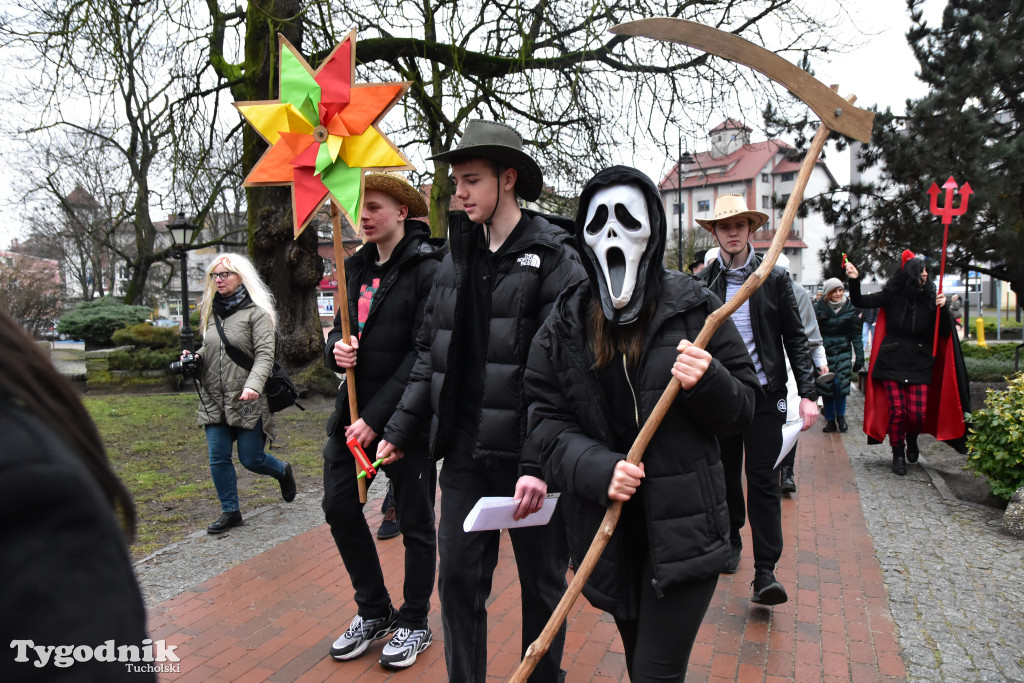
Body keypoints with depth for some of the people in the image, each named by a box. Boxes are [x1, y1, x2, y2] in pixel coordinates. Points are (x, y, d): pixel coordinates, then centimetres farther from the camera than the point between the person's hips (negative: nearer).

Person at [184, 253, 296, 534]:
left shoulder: (256, 312, -7)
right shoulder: (210, 312, 14)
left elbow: (265, 354, -15)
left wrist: (253, 384, -29)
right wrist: (195, 357, 3)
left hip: (246, 402, -6)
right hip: (214, 401, 6)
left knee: (251, 459, 1)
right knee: (218, 458, 5)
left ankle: (283, 471, 33)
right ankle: (230, 511, 20)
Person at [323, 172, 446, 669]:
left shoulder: (427, 270, -12)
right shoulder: (356, 268, 11)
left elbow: (424, 355, -17)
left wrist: (376, 419, -18)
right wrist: (337, 348, -7)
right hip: (355, 408, 7)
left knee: (415, 520, 7)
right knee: (339, 506, 9)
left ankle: (414, 623, 28)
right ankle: (374, 611, 30)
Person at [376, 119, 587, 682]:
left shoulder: (554, 259, -10)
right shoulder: (456, 260, 10)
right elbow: (430, 355, 12)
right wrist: (399, 432, 8)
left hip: (528, 456, -4)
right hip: (464, 451, 5)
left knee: (542, 584, 14)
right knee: (457, 579, 10)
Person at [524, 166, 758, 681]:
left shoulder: (693, 308, -5)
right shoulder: (563, 325, 1)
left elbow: (743, 407, 0)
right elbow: (546, 422, -3)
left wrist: (707, 383, -22)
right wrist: (597, 468, -21)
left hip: (682, 526, -3)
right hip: (608, 528, 3)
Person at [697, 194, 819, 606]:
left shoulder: (774, 279, 2)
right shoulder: (703, 282, 4)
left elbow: (795, 337, 3)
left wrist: (808, 393, -4)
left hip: (764, 392, -2)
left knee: (762, 478, -4)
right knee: (725, 474, 12)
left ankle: (765, 572, 1)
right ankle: (730, 542, 34)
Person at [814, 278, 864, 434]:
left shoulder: (849, 309, 3)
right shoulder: (818, 309, -4)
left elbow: (856, 335, 5)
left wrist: (859, 357, 1)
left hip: (843, 352, 1)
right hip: (824, 352, -1)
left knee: (841, 383, -9)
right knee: (826, 386, 1)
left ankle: (840, 416, 15)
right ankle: (830, 419, 17)